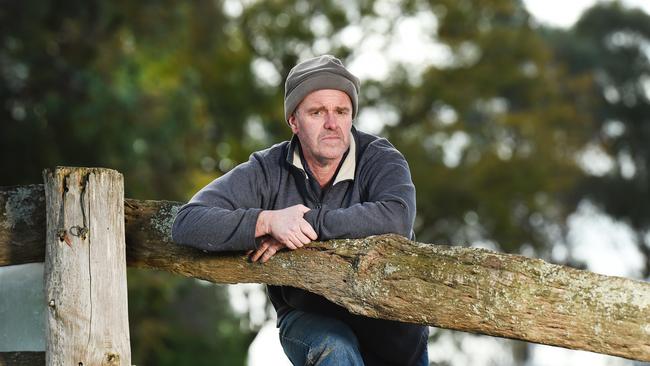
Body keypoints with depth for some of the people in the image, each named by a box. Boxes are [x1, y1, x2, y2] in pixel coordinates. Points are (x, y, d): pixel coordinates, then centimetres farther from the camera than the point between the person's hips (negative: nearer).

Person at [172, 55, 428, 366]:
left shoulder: (379, 159, -11)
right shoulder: (267, 171, -7)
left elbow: (397, 218, -33)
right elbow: (186, 224, -15)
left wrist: (306, 223, -30)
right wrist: (268, 221, -29)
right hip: (307, 321, 0)